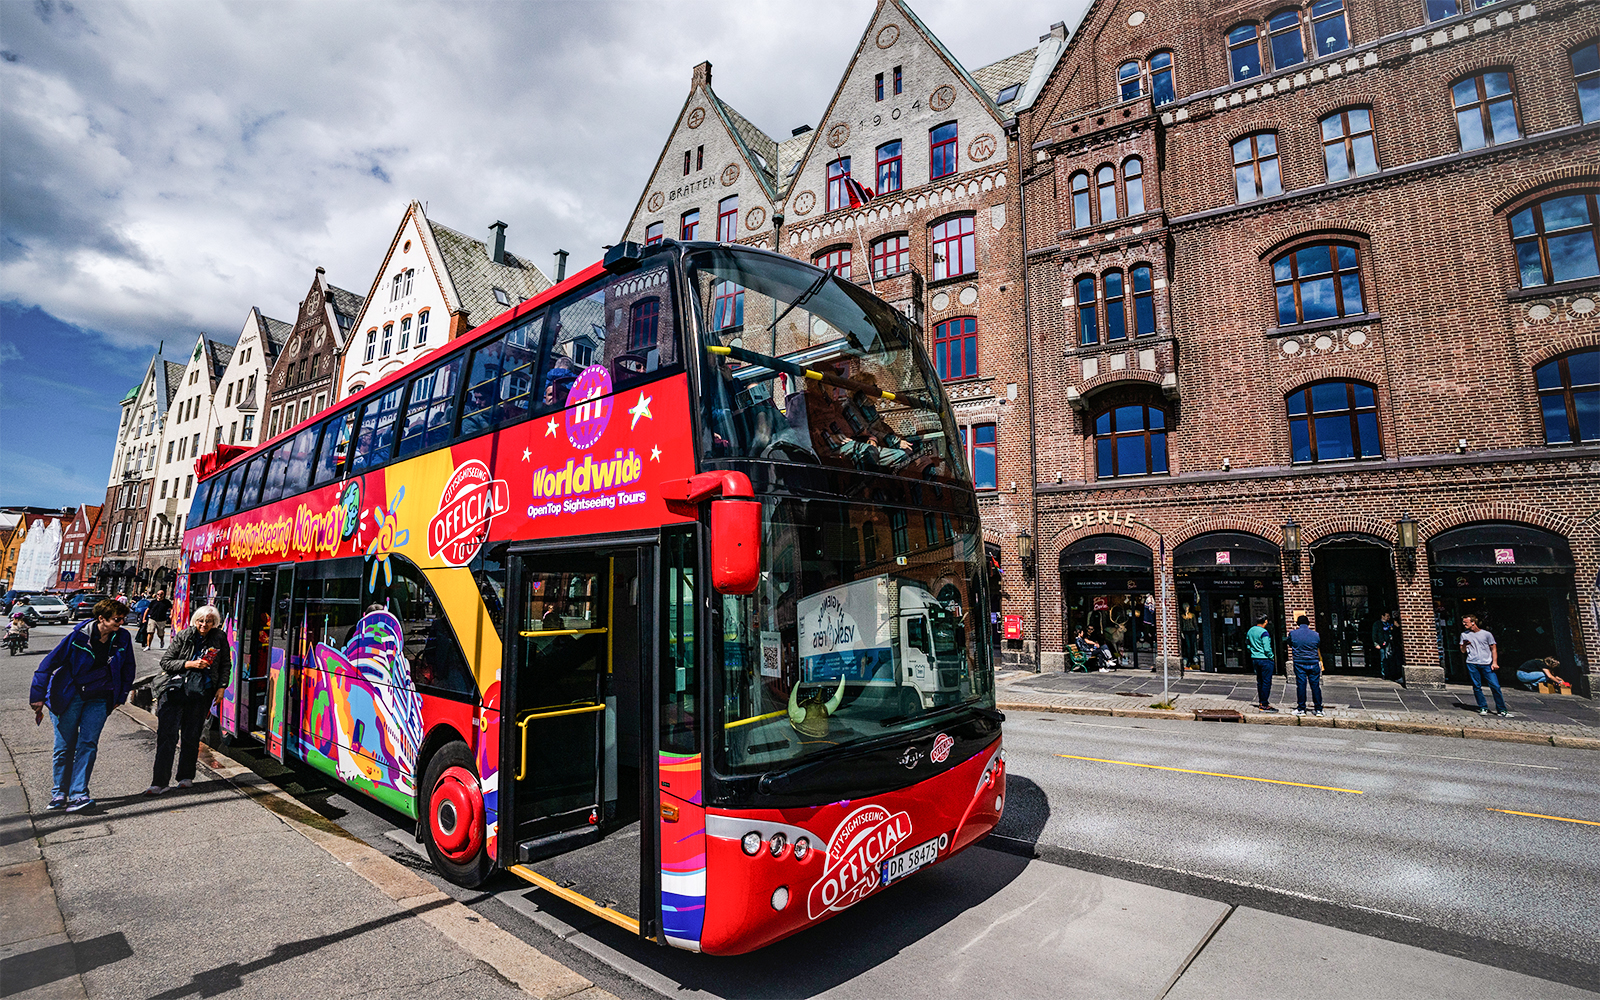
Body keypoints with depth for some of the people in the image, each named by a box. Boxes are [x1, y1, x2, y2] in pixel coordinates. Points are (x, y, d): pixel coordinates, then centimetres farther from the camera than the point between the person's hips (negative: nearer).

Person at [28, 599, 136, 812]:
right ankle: (59, 793, 20)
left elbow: (128, 669, 10)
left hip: (99, 700, 2)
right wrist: (37, 697, -6)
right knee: (64, 745, 4)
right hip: (69, 697, -2)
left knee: (88, 744, -7)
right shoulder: (79, 636, -14)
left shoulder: (123, 638, -4)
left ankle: (78, 794, -6)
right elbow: (48, 664, -7)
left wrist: (120, 697, 13)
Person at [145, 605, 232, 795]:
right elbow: (165, 662, 4)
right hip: (175, 688, -1)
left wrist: (221, 687, 8)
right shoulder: (182, 637, 4)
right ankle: (159, 782, -3)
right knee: (166, 734, -7)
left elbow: (226, 665, 16)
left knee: (191, 736, 7)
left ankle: (186, 776, 22)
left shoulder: (220, 639, 7)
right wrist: (189, 664, -11)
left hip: (201, 692, 1)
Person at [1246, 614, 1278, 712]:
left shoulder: (1250, 631, 9)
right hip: (1265, 660, -8)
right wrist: (1271, 657, -5)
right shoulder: (1264, 632, -16)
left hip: (1255, 659, 8)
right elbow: (1267, 648, -19)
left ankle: (1261, 702, 21)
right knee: (1266, 682, -3)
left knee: (1259, 681, 15)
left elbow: (1247, 645, 17)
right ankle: (1264, 705, -2)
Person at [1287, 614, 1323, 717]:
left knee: (1301, 685, 3)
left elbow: (1290, 645, 10)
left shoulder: (1293, 634, -5)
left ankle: (1301, 709, 7)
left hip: (1299, 663, -1)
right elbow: (1319, 644, 14)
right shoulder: (1315, 634, -3)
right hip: (1313, 663, 1)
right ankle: (1318, 709, 11)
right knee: (1315, 685, 7)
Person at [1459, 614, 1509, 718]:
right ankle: (1483, 708, 8)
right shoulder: (1464, 635, 12)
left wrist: (1494, 662, -2)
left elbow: (1493, 648, 8)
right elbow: (1463, 651, 17)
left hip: (1486, 664, -2)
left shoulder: (1486, 634, 6)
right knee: (1477, 687, 0)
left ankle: (1501, 710, 2)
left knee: (1495, 686, -6)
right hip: (1472, 664, 2)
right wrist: (1464, 645, -5)